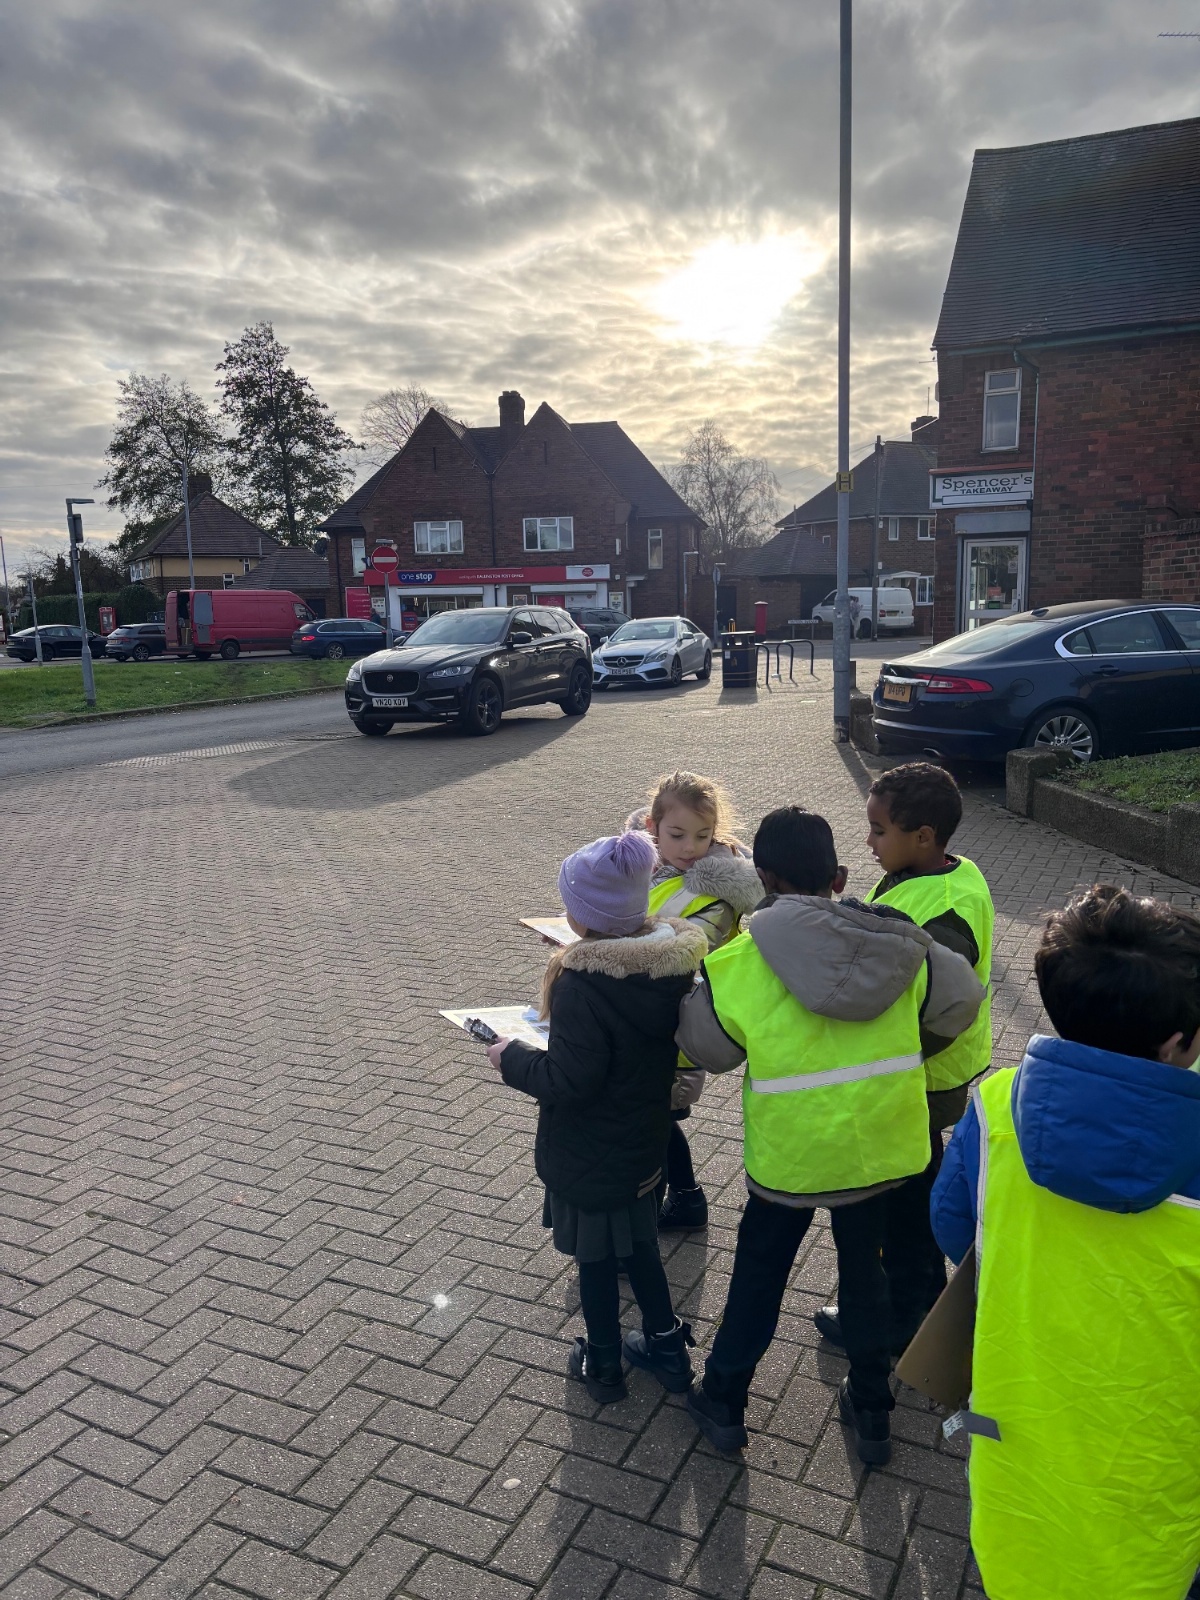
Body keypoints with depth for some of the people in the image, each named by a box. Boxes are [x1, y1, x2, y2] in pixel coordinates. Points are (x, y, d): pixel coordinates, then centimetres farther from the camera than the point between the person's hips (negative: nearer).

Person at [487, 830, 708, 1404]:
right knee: (639, 1243, 26)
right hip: (644, 1139, 7)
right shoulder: (671, 961, -9)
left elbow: (570, 1081, -28)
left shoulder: (584, 982, -32)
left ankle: (603, 1365, 35)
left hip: (588, 1154, -7)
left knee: (595, 1257, 15)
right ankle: (666, 1346, 41)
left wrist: (512, 1058, -12)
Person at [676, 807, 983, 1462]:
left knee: (758, 1274, 18)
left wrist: (696, 982, 13)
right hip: (878, 1141, 3)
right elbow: (960, 1002, 2)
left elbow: (704, 1047, -4)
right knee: (864, 1271, 23)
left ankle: (723, 1403, 34)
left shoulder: (740, 962, -17)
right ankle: (871, 1414, 37)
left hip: (790, 1151, -2)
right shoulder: (900, 942, -9)